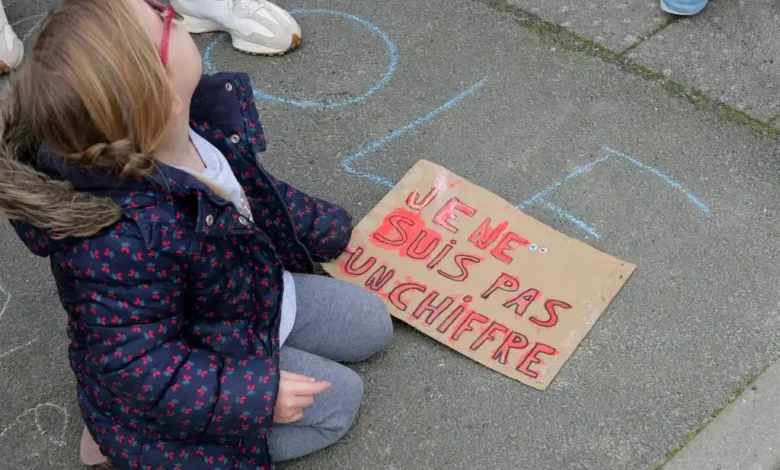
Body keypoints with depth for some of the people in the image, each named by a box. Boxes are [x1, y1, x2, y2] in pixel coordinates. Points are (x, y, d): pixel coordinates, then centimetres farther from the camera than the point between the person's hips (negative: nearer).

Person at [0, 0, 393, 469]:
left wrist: (320, 227, 18)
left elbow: (253, 190, 3)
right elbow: (137, 369, -34)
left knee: (373, 324, 18)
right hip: (216, 355, -8)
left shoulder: (199, 122, -21)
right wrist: (256, 393, -32)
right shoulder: (122, 243, -46)